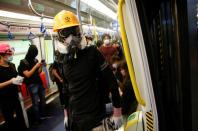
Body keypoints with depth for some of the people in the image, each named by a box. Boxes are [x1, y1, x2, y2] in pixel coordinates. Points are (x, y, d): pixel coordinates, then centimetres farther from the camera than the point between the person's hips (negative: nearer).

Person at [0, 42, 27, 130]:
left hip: (15, 97, 7)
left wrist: (19, 79, -2)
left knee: (21, 117, 17)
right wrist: (10, 81, -25)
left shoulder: (12, 65, 6)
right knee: (10, 121, 7)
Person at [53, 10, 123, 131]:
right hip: (74, 117, 5)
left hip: (94, 116, -5)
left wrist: (117, 111, -10)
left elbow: (111, 81, -11)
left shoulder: (92, 53, -12)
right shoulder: (64, 60, 3)